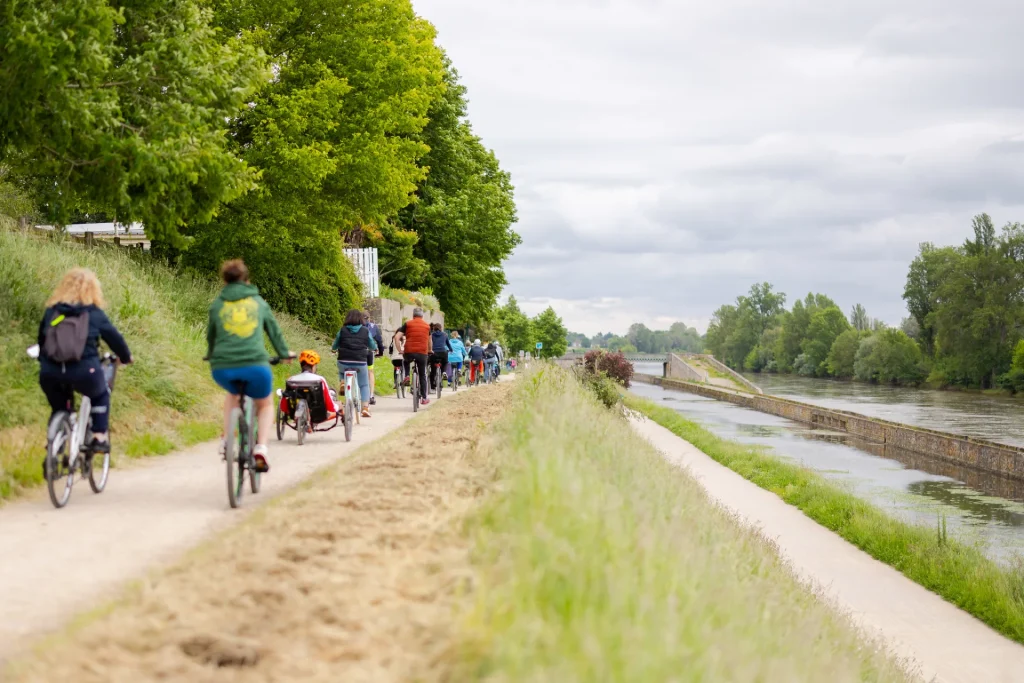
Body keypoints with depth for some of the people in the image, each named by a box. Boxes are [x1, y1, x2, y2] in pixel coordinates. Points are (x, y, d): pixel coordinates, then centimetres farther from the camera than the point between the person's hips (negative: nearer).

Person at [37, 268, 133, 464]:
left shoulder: (50, 312, 13)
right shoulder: (94, 313, 6)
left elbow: (41, 340, 24)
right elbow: (114, 337, 13)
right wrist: (125, 357, 32)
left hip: (50, 373, 2)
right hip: (83, 372, -2)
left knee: (59, 408, 27)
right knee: (100, 395, 29)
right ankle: (99, 437, 17)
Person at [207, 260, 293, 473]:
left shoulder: (217, 304, 14)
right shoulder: (258, 302, 15)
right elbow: (274, 330, 25)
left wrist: (211, 355, 47)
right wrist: (285, 353, 43)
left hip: (222, 367, 1)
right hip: (255, 365, -1)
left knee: (232, 392, 37)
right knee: (265, 405, 26)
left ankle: (227, 441, 24)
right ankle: (260, 450, 2)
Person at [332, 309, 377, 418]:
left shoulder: (342, 330, 1)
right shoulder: (365, 331, 2)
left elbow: (334, 346, 12)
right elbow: (373, 346, 16)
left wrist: (333, 348, 37)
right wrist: (374, 348, 41)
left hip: (344, 362, 1)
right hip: (360, 363, 0)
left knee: (342, 372, 34)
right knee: (364, 385, 12)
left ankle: (343, 382, 3)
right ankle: (365, 407, -1)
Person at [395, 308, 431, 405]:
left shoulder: (407, 324, 5)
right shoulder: (427, 326, 12)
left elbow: (397, 337, -3)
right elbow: (429, 341, 23)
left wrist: (399, 349, 6)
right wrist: (430, 350, 41)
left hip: (409, 352, -1)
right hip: (423, 353, 1)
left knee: (406, 362, 35)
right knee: (423, 375, 12)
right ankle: (424, 398, 12)